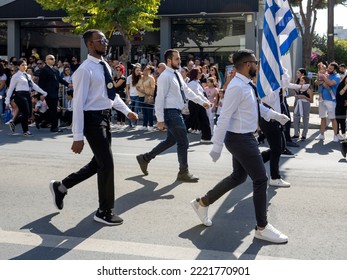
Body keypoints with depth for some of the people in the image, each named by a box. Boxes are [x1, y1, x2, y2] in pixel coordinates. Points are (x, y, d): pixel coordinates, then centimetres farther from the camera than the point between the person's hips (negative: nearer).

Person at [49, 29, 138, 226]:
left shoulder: (105, 66, 11)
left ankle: (61, 187, 33)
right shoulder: (85, 70, -16)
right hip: (93, 119, -9)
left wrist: (127, 111, 10)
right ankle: (104, 212, 12)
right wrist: (78, 136, -21)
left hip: (105, 118, 9)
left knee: (98, 163, 17)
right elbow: (78, 103, -18)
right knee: (107, 164, -4)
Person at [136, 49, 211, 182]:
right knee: (183, 142, -3)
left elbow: (187, 91, 18)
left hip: (176, 112, 10)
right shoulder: (165, 76, -16)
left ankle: (145, 158, 29)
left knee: (171, 140, 19)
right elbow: (160, 98, -19)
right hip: (171, 112, -10)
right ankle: (183, 173, 11)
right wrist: (160, 119, -21)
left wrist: (202, 102, 13)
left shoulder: (177, 75, 12)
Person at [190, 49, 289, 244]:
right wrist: (217, 145, -24)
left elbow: (257, 106, 25)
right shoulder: (237, 87, -23)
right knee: (261, 179, -2)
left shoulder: (247, 85, 8)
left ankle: (203, 203, 32)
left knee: (238, 177, 21)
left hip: (244, 137, 10)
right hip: (240, 139, -10)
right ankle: (262, 227, 10)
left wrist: (275, 115, 19)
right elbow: (224, 117, -24)